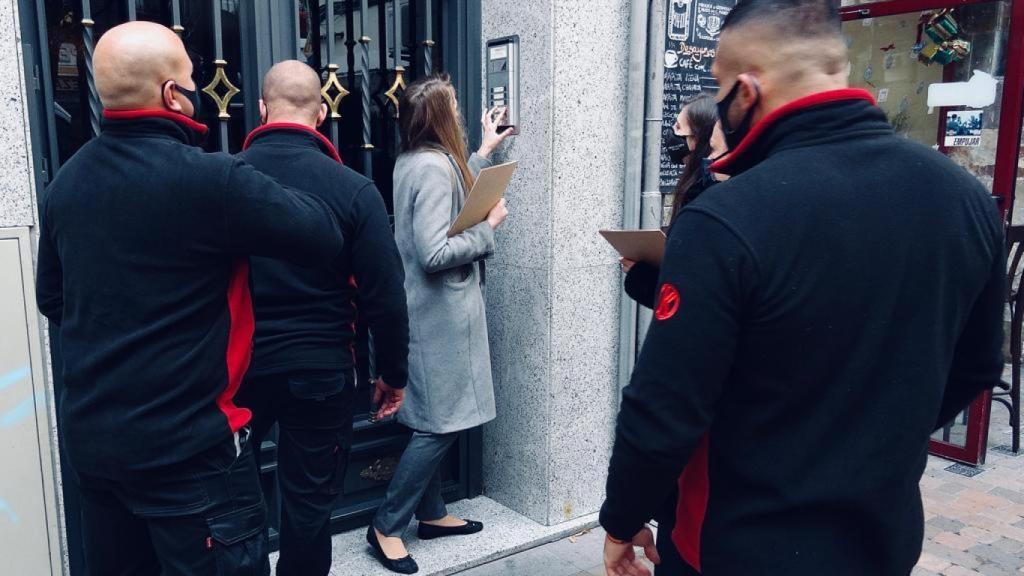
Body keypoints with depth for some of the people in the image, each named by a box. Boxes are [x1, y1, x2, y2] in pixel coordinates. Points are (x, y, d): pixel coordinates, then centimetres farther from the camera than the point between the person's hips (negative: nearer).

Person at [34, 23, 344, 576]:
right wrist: (270, 189, 3)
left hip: (87, 431, 8)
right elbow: (325, 237, -13)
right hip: (184, 442, -7)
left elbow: (51, 298, 15)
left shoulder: (63, 184, 3)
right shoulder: (207, 179, -21)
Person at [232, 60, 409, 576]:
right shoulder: (354, 190, -11)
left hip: (236, 365, 2)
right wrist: (394, 372, 3)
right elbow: (385, 297, -10)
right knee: (308, 505, 14)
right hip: (319, 372, -1)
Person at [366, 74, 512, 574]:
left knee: (432, 421, 17)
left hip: (430, 310, 10)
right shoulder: (434, 167, -20)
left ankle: (431, 513, 29)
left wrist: (484, 153, 27)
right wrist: (488, 226, -14)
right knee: (441, 423, -1)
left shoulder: (412, 161, 9)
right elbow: (435, 254, -26)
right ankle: (386, 527, 9)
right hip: (440, 313, -10)